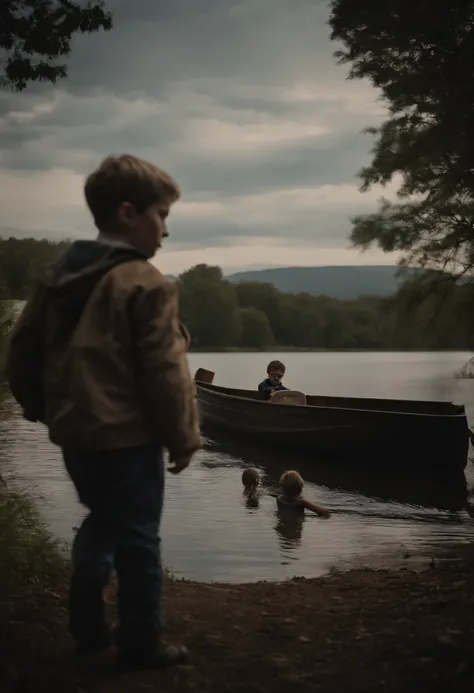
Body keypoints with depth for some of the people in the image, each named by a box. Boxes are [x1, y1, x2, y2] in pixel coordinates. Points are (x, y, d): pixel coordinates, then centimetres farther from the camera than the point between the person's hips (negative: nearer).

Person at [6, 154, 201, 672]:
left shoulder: (57, 275, 8)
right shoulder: (145, 284, -14)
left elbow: (21, 352, 12)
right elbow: (163, 372, -17)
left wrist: (41, 409, 24)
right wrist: (183, 436, -7)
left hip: (74, 431, 7)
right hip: (128, 435, -7)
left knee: (101, 522, 23)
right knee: (136, 539, 4)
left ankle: (88, 629, 27)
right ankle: (140, 647, 12)